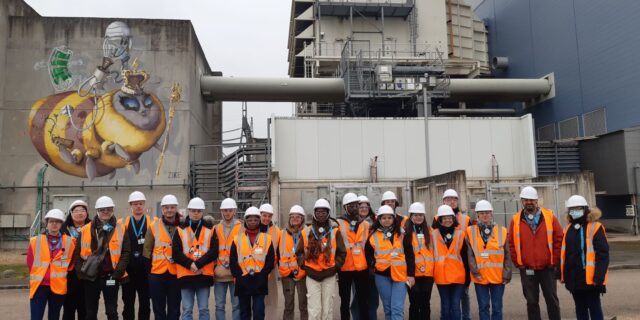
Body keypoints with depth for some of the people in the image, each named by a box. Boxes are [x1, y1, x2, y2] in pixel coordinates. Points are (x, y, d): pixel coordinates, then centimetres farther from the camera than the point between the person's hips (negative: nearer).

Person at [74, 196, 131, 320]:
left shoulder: (121, 230, -1)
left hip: (111, 277, -2)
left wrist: (118, 272, -11)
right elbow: (77, 254, 5)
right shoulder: (85, 230, 3)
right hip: (90, 277, 2)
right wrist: (81, 272, -5)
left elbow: (126, 252, -3)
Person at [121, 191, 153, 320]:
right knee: (128, 303, 9)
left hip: (145, 269, -1)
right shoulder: (122, 223, 5)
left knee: (145, 303, 7)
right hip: (128, 270, 1)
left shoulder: (153, 223, 0)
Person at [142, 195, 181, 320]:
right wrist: (149, 268, 0)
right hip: (157, 273, 0)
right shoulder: (153, 226, 1)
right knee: (158, 308, 10)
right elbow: (147, 249, 5)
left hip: (176, 273, 0)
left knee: (174, 309, 9)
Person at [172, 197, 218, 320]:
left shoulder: (210, 229, 4)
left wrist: (198, 264, -15)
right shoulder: (180, 229, 4)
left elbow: (214, 252, -4)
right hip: (185, 275, 0)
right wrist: (190, 264, -16)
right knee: (187, 309, 6)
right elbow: (176, 253, -3)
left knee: (204, 309, 7)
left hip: (204, 275, 0)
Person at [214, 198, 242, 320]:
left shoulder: (242, 228, 0)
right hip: (219, 272, 3)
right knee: (219, 305, 7)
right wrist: (215, 265, 3)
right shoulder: (216, 228, 11)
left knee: (237, 304, 3)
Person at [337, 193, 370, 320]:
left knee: (364, 301, 7)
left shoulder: (365, 224, 11)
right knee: (345, 301, 9)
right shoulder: (339, 223, 0)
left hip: (362, 267, 3)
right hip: (344, 267, -2)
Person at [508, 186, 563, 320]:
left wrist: (555, 261, -3)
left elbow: (559, 239, -1)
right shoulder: (516, 220, 0)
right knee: (531, 302, 9)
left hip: (547, 268, -1)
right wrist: (519, 264, -1)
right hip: (527, 269, 1)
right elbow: (512, 244, 3)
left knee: (552, 300, 9)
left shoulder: (549, 216, -2)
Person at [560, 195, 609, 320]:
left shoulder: (595, 228, -10)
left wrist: (599, 277, -20)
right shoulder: (568, 230, 10)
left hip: (590, 278, -6)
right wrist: (562, 274, 12)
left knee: (594, 308, 5)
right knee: (580, 308, 17)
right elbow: (563, 254, 15)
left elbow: (603, 254, -14)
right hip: (574, 278, 6)